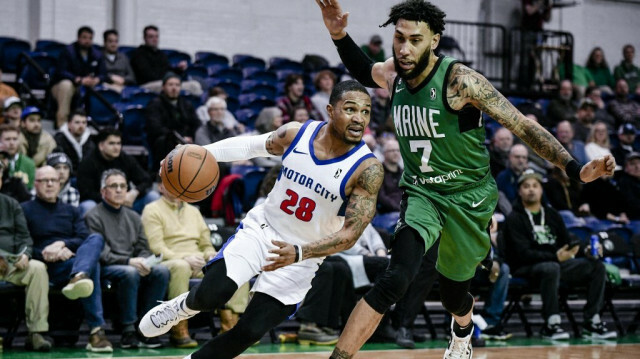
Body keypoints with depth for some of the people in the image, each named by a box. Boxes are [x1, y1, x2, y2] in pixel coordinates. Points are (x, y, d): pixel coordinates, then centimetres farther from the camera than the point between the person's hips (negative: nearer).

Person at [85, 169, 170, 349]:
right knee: (130, 273, -37)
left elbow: (144, 249, 17)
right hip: (105, 270, -6)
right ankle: (128, 330, -27)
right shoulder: (93, 217, 3)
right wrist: (129, 261, -21)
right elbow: (101, 254, -8)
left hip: (134, 265, 6)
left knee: (161, 271, -24)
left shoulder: (133, 217, 22)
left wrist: (143, 262, -8)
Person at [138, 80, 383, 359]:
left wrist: (300, 253, -36)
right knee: (212, 295, -21)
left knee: (249, 331, -8)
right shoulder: (295, 134, -10)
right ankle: (185, 306, 15)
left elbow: (351, 233, -23)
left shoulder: (368, 170, -20)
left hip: (302, 257, -1)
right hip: (262, 229, 1)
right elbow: (249, 145, 8)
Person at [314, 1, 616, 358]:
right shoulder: (393, 74, -5)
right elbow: (363, 70, 22)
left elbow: (524, 126, -22)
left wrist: (576, 169, -31)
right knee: (396, 280, -24)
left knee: (453, 294, 16)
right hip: (421, 194, 2)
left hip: (467, 197, -2)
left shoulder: (460, 80, -22)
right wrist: (339, 35, 3)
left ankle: (463, 330, 54)